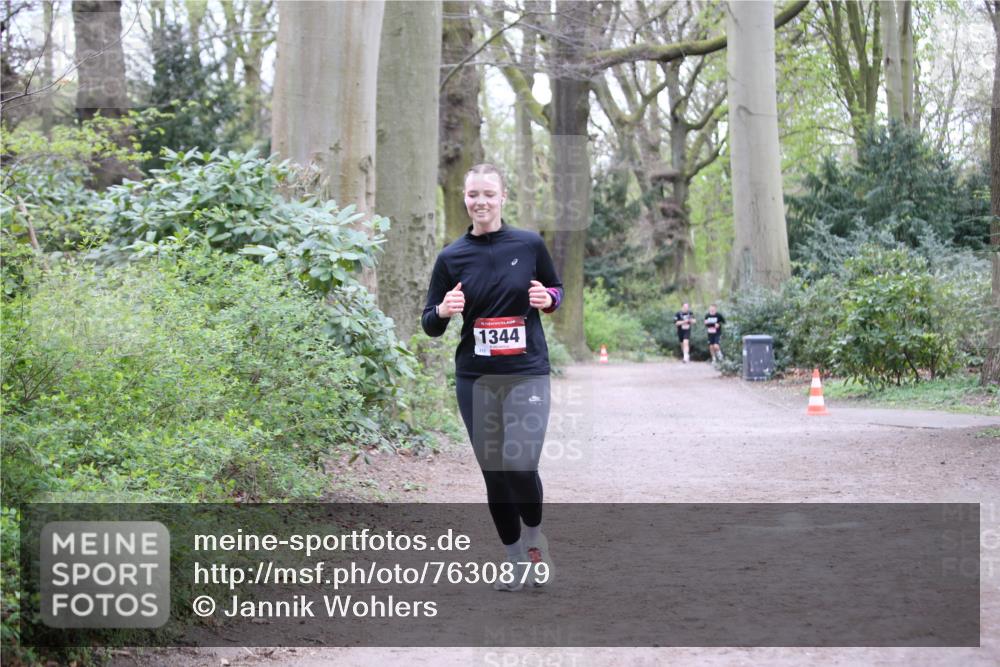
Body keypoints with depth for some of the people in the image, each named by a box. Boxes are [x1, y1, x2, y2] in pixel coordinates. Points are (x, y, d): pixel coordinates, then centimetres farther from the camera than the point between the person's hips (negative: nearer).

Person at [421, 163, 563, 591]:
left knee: (520, 467, -15)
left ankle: (534, 537, 15)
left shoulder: (529, 244, -1)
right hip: (475, 378, 2)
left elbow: (556, 290, 14)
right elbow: (430, 325, 6)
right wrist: (444, 311, -16)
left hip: (527, 373, -2)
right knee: (493, 472, 5)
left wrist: (548, 298, -9)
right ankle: (516, 561, 22)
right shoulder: (451, 257, 2)